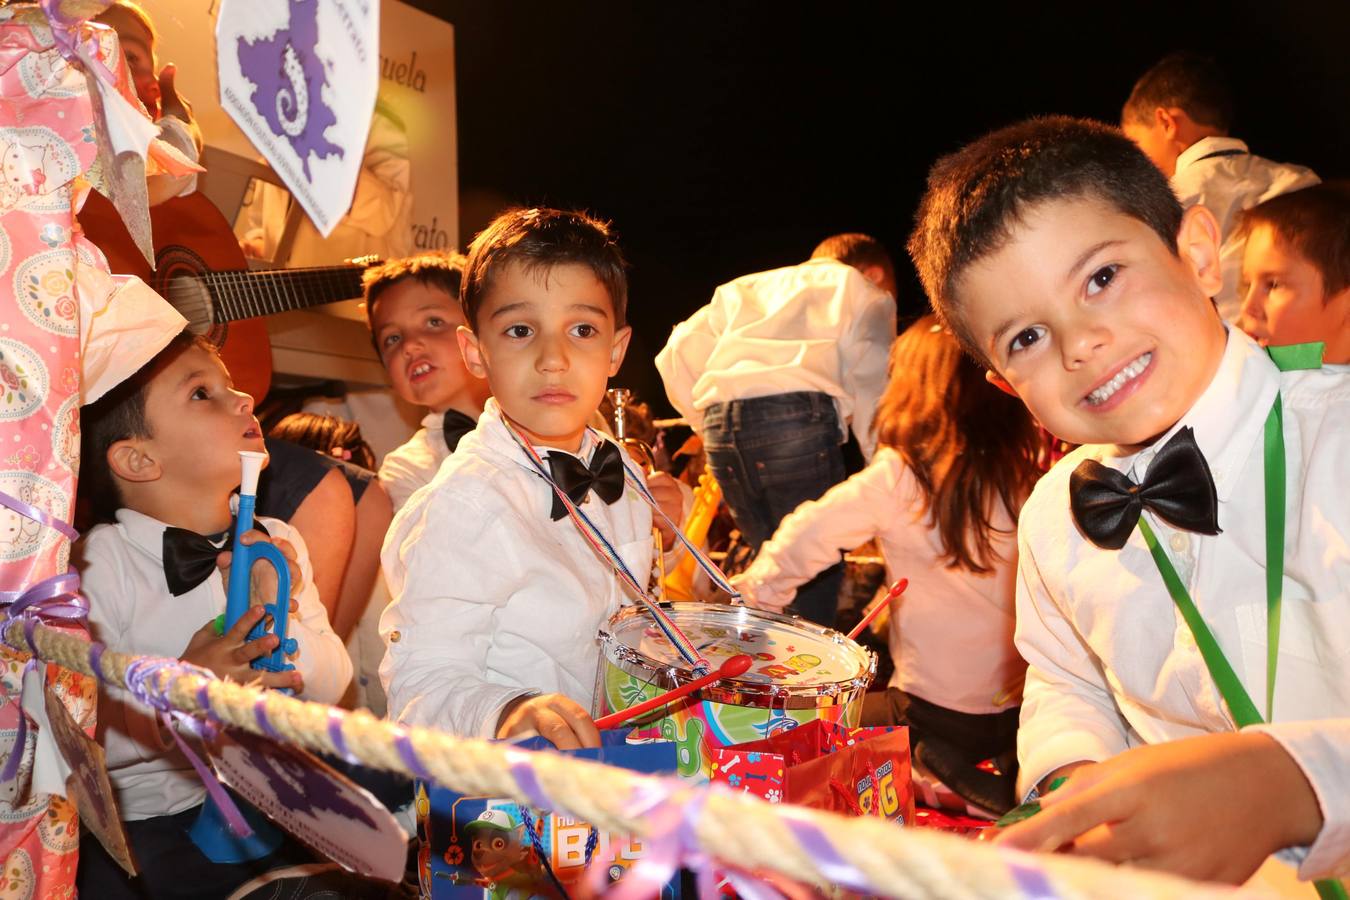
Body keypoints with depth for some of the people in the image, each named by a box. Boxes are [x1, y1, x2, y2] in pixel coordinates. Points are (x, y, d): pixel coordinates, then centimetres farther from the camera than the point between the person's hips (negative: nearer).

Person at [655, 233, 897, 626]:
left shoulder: (748, 287, 32)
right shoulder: (865, 291, 21)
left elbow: (676, 354, 21)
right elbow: (872, 391, 6)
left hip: (721, 426, 5)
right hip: (798, 414, -5)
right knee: (818, 575, 3)